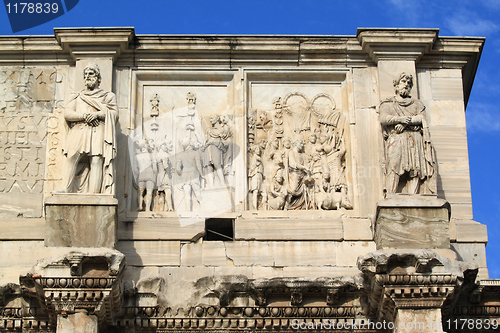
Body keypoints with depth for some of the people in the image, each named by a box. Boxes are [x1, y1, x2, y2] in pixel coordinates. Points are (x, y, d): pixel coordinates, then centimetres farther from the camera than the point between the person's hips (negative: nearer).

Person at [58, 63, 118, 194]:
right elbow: (67, 114, 11)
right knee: (70, 157, -23)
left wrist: (97, 114, -9)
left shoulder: (108, 96, 24)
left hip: (98, 133, -1)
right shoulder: (76, 97, 27)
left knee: (96, 161, -19)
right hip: (78, 132, 1)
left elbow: (114, 114, 8)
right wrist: (84, 116, -6)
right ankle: (66, 189, -30)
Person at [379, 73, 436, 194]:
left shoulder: (417, 103, 26)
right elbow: (383, 119, 0)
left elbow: (422, 118, 7)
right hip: (396, 140, -2)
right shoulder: (387, 104, 20)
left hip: (415, 140, 2)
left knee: (415, 168, -14)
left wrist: (407, 122, -10)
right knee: (394, 165, -23)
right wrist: (400, 119, -18)